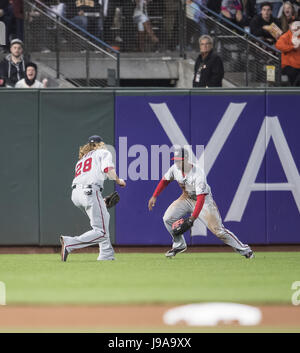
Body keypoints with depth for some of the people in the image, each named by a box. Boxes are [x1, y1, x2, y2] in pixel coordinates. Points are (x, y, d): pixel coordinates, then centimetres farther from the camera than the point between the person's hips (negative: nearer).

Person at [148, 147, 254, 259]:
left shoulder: (198, 174, -35)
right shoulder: (175, 168, -16)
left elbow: (201, 198, -37)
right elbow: (165, 181, 5)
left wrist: (193, 218, -43)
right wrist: (154, 196, -3)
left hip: (204, 200, -6)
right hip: (186, 198, 6)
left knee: (217, 229, -13)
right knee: (168, 218, -6)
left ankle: (244, 250, -2)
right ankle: (179, 245, 16)